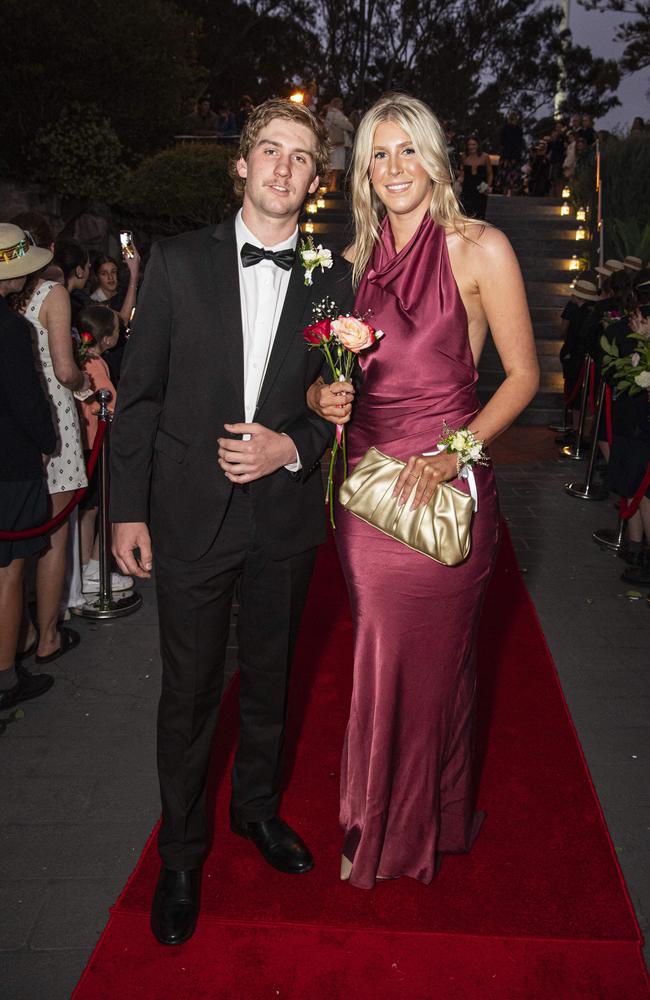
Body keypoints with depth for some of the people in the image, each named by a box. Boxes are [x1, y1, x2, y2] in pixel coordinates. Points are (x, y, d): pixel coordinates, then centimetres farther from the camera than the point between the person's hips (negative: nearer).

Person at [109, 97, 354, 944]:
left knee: (269, 678, 19)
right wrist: (128, 509, -5)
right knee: (189, 692, 9)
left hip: (285, 515, 2)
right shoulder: (179, 261, -2)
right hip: (191, 514, -1)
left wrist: (292, 447, -13)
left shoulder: (332, 279, 2)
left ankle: (258, 807, 43)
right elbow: (139, 393, -2)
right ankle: (182, 852, 30)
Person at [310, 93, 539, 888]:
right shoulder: (355, 259, 10)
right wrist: (322, 399, -8)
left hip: (443, 487, -4)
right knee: (378, 657, 11)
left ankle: (427, 822, 32)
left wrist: (451, 455, -17)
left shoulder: (480, 249, -4)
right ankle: (376, 821, 33)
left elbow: (522, 375, -5)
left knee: (434, 655, 8)